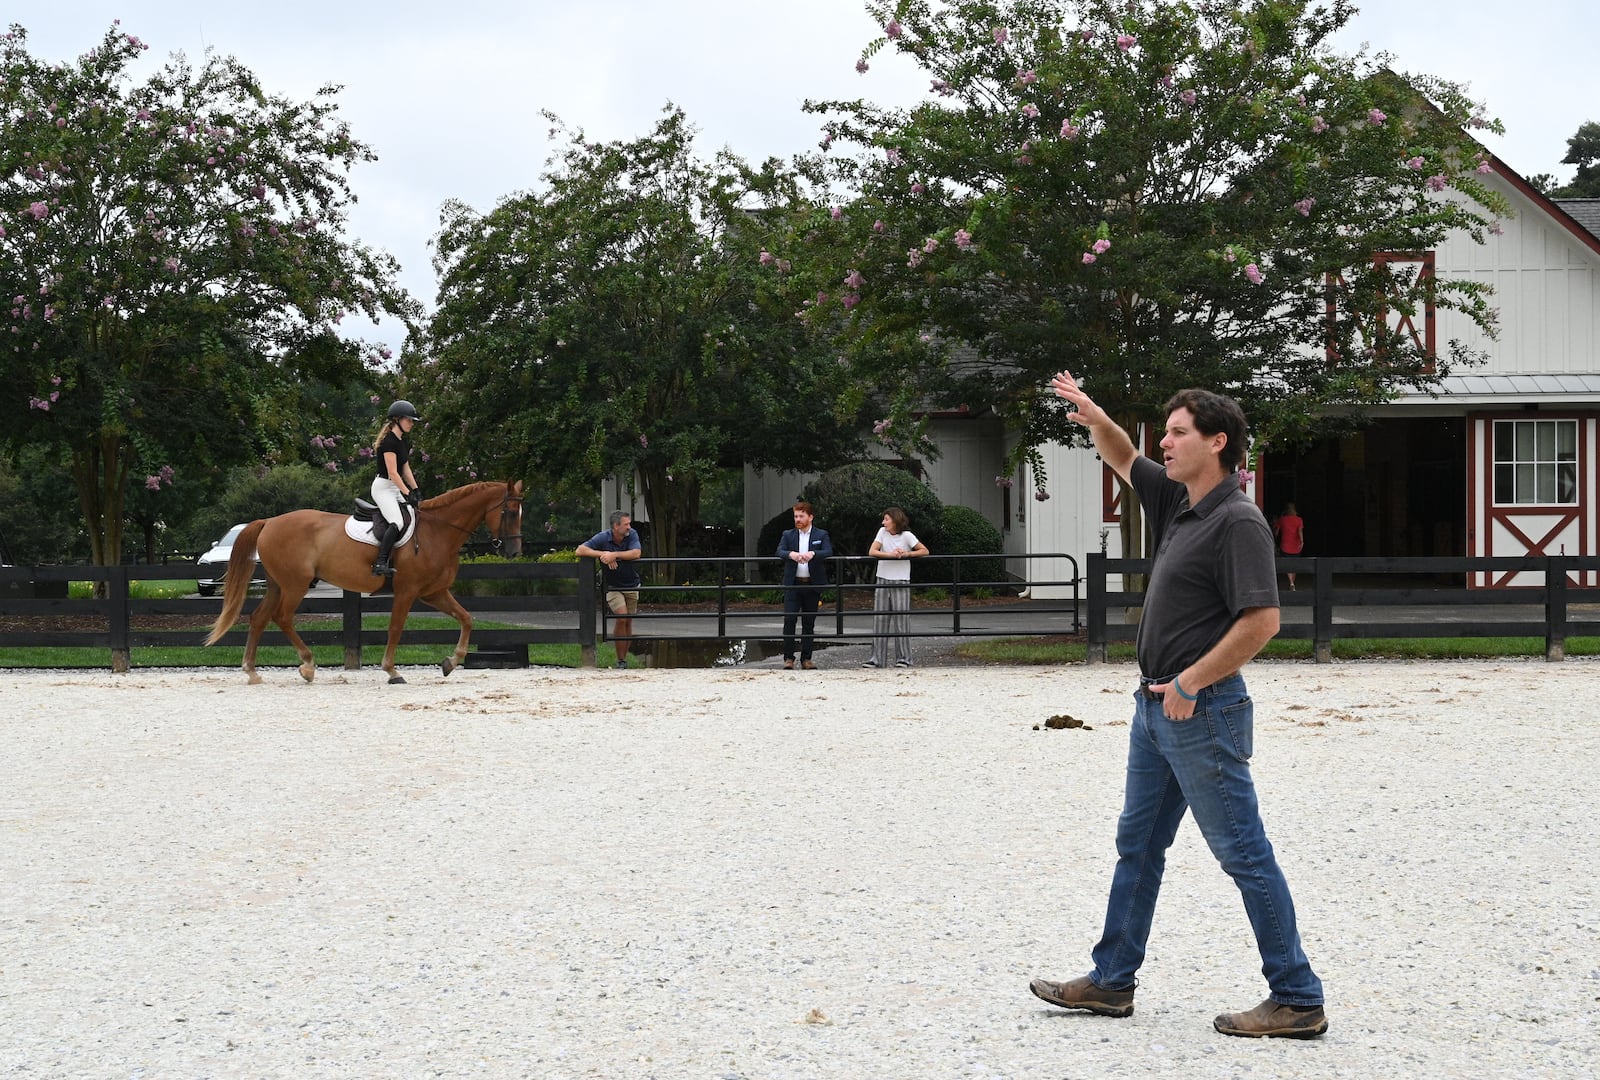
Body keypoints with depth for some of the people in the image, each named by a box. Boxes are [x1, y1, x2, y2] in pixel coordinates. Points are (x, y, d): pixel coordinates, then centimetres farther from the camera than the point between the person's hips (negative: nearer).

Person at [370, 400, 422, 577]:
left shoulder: (404, 441, 12)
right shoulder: (389, 441, -18)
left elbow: (405, 469, 15)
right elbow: (392, 472, -21)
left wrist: (416, 490, 8)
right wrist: (407, 493, -23)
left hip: (396, 488, 10)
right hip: (383, 487, -10)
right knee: (397, 522, -26)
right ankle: (380, 563, -32)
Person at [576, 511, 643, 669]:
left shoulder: (632, 535, -9)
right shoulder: (602, 538, -14)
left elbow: (636, 553, -23)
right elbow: (580, 550, -20)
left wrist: (614, 555, -31)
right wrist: (603, 554, -30)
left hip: (631, 585, 3)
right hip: (612, 586, -3)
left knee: (628, 622, 6)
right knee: (621, 618, -19)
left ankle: (624, 658, 19)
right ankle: (620, 660, -11)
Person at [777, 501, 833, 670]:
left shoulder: (821, 535, 7)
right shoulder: (788, 535, 10)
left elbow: (828, 552, -9)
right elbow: (780, 552, -5)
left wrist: (813, 553, -29)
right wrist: (791, 554, -28)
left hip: (812, 585, 0)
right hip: (793, 585, 0)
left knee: (809, 623, 5)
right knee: (789, 620, -8)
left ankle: (806, 658, 12)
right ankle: (788, 658, -3)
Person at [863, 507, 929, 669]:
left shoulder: (906, 535, -6)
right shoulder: (883, 532, 2)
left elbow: (925, 551, -3)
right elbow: (872, 552, -7)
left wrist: (907, 554, -16)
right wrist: (891, 554, -17)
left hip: (901, 582, -3)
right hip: (883, 581, 3)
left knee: (901, 620, -3)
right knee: (879, 620, 2)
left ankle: (903, 658, 3)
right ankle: (877, 659, 5)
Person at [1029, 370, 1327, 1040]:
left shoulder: (1237, 522, -17)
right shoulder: (1177, 502, 10)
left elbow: (1262, 620, -25)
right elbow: (1124, 461, 26)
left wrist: (1191, 682, -19)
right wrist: (1095, 418, 4)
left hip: (1203, 710, -10)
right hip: (1156, 707, 10)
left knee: (1244, 856, -5)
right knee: (1138, 845, 15)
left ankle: (1298, 1001, 1)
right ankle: (1111, 982, 25)